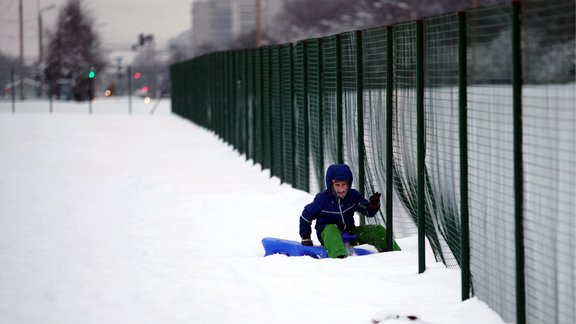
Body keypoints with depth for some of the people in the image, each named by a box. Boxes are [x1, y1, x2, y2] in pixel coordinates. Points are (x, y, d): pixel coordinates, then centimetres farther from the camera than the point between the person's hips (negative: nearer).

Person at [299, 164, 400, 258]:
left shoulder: (354, 195, -2)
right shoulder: (322, 199, -11)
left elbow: (369, 212, 0)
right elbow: (306, 216, 1)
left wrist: (374, 206, -24)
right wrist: (305, 238, 1)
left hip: (349, 232, 5)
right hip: (327, 233, -5)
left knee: (378, 230, -7)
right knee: (331, 229, -42)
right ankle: (339, 257, -68)